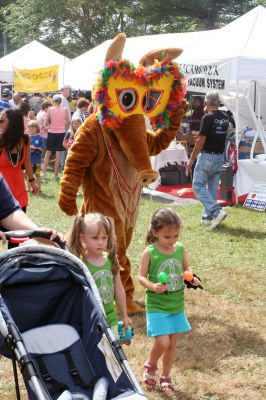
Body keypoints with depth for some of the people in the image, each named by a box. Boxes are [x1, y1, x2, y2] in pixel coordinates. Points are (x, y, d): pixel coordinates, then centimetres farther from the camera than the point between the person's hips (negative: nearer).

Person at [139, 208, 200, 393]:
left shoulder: (180, 248, -2)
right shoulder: (149, 253, -13)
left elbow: (186, 268, 12)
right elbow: (142, 276, -7)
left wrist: (192, 278, -8)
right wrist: (152, 286, -25)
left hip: (177, 305, 5)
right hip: (157, 306, -4)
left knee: (172, 344, 12)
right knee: (162, 343, -11)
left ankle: (165, 377, 31)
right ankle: (150, 366, 20)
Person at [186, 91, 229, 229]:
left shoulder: (208, 117, -15)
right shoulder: (225, 118, 7)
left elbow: (201, 141, -17)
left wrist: (191, 159, -11)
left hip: (207, 156, -7)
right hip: (220, 157, 7)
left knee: (198, 185, -1)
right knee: (213, 187, 12)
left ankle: (217, 211, -16)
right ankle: (207, 217, 15)